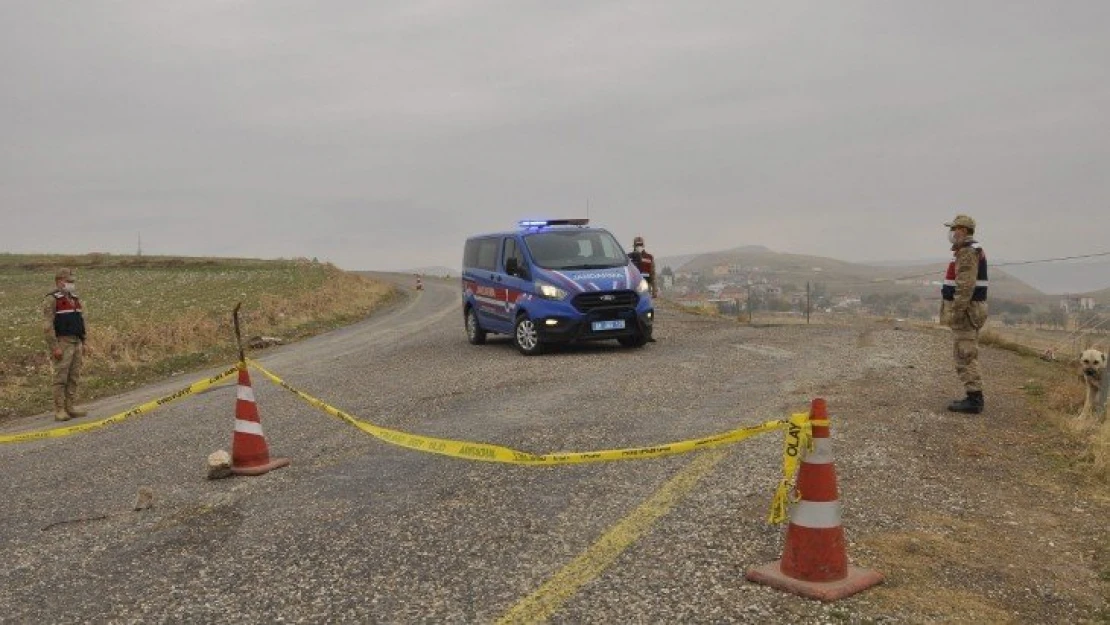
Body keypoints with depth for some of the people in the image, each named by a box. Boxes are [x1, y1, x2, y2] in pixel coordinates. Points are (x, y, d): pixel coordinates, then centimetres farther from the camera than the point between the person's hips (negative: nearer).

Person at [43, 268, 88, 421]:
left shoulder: (75, 299, 14)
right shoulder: (52, 300, -9)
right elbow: (47, 325, -14)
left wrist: (83, 343, 15)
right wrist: (55, 348, -19)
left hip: (76, 343, 7)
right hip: (62, 343, -7)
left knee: (74, 377, 8)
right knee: (61, 378, -5)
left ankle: (71, 407, 14)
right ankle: (59, 410, -1)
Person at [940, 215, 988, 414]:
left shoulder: (967, 252, -17)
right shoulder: (971, 251, 18)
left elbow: (966, 286, -25)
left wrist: (955, 313, -25)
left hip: (964, 311, -11)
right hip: (969, 309, 11)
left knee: (965, 355, -8)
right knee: (967, 355, 13)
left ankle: (974, 400, -7)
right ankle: (974, 397, 16)